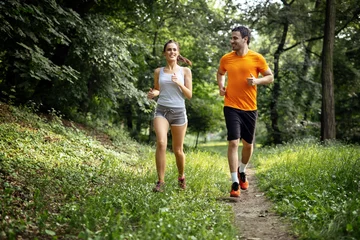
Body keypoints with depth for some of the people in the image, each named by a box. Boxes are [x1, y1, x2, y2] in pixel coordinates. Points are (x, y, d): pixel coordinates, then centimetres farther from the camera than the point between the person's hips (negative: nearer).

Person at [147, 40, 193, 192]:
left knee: (178, 150, 7)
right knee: (161, 143, -23)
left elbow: (189, 95, 3)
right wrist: (152, 94, -2)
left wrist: (179, 83, -14)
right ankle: (160, 181, -16)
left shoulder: (185, 71, 4)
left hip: (179, 112, 0)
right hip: (161, 110, 0)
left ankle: (181, 177, 34)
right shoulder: (158, 72, 8)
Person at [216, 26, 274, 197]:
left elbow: (270, 77, 5)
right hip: (231, 107, -1)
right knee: (233, 142, -11)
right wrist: (221, 86, 4)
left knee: (248, 144, 13)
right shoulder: (226, 58, 2)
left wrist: (257, 81, -14)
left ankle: (242, 171, 41)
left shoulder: (257, 58, -4)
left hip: (250, 108, 1)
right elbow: (220, 73, 22)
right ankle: (235, 183, -6)